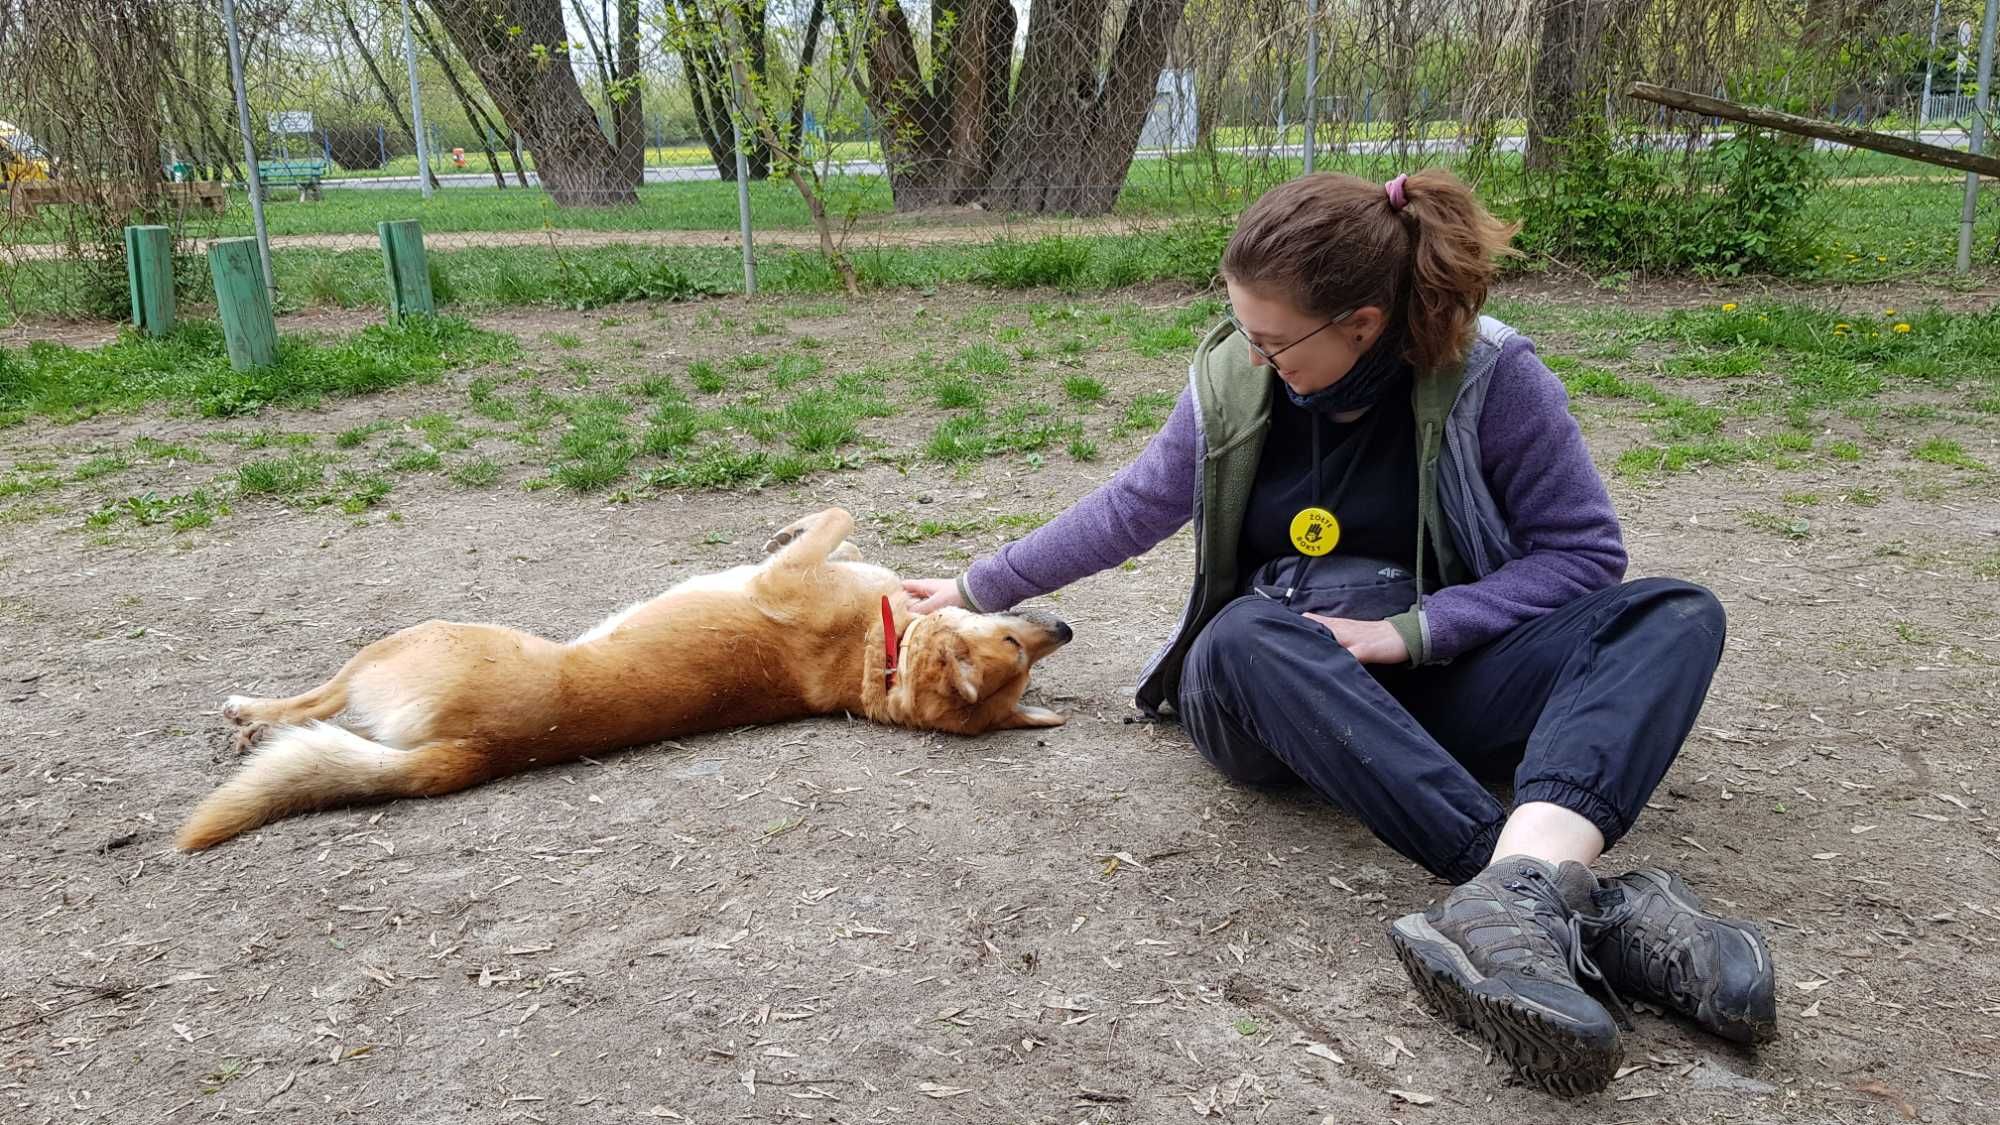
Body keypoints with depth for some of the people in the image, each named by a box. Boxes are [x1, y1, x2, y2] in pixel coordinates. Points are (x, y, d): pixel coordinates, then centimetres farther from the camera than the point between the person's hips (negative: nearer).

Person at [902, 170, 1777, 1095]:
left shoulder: (1487, 374, -11)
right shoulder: (1233, 378, -3)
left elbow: (1583, 550, -7)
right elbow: (1133, 508, 12)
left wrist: (1412, 630, -19)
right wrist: (980, 590, 17)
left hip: (1431, 682, 0)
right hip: (1267, 699, 1)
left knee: (1676, 617, -23)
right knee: (1244, 634, -36)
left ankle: (1519, 887, -54)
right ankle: (1585, 903, -48)